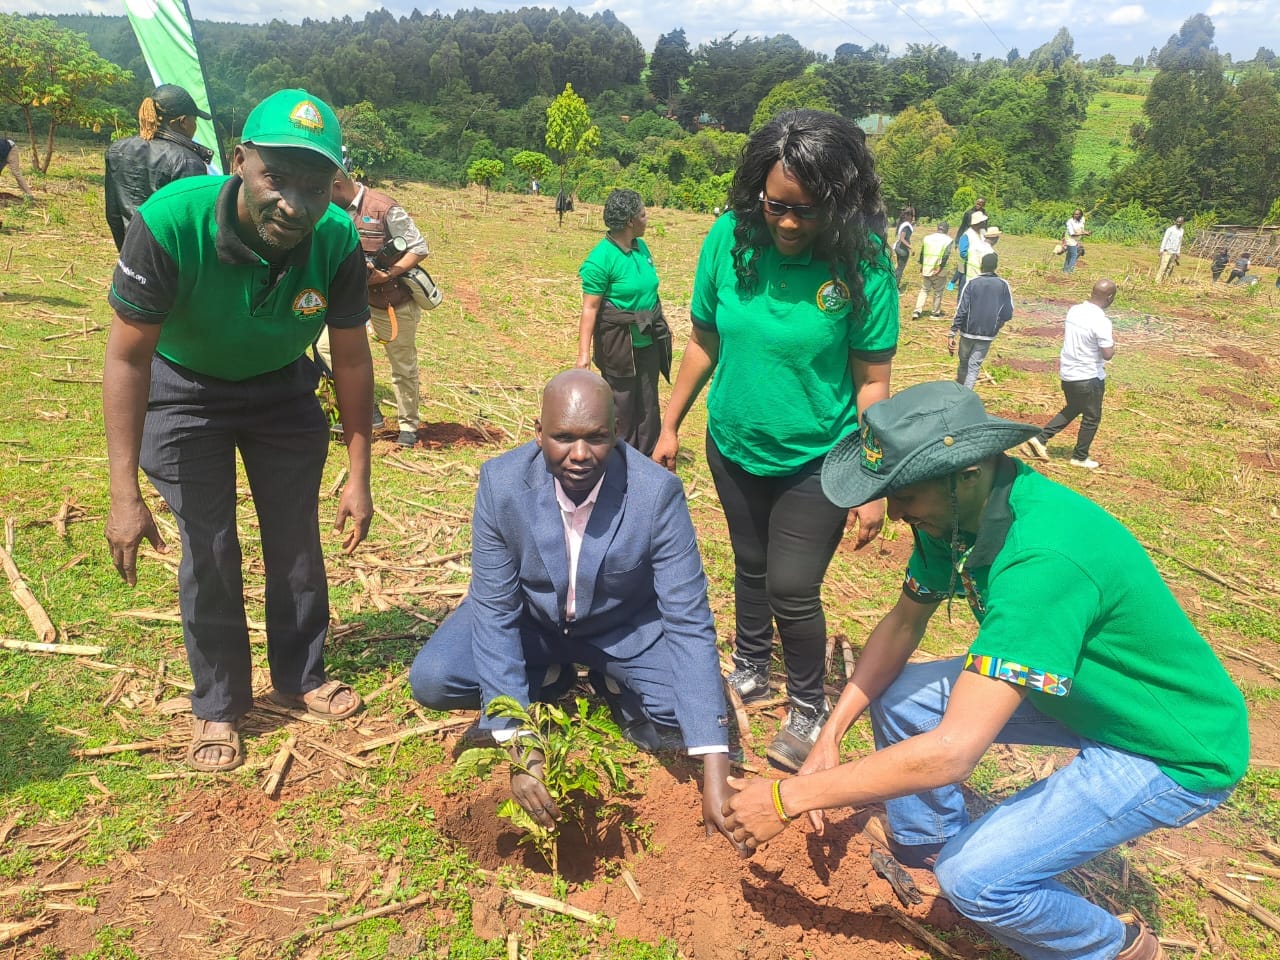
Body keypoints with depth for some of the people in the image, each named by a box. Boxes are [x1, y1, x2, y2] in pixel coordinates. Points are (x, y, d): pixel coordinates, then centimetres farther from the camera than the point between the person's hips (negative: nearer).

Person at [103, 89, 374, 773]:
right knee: (209, 549, -2)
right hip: (185, 391, -2)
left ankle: (300, 677, 29)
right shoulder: (170, 222, -35)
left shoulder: (338, 241, -26)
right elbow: (126, 357, -28)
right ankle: (217, 705, 18)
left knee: (297, 537, 8)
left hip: (282, 389, 3)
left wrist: (358, 475, -12)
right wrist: (124, 494, -30)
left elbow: (351, 360, -14)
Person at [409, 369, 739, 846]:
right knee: (432, 679, -21)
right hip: (529, 618, 1)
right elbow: (495, 610, -22)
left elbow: (689, 624, -29)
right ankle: (548, 680, 9)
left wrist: (715, 772, -35)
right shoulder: (501, 482, -26)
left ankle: (615, 687, 11)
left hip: (626, 626, -1)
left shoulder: (658, 493, -30)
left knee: (689, 714, -23)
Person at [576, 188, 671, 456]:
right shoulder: (600, 258, -18)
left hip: (649, 341, 7)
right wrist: (584, 352, -21)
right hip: (619, 344, -7)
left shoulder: (641, 247, 4)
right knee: (621, 405, 6)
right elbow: (590, 308, -18)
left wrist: (660, 328, 21)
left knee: (648, 404, 14)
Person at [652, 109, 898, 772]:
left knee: (792, 591, -2)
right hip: (734, 447, 4)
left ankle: (808, 707, 25)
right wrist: (670, 426, 5)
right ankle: (750, 670, 45)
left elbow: (872, 380, -15)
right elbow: (704, 341, 0)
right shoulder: (730, 238, -12)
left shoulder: (862, 263, -20)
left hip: (817, 460, -3)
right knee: (750, 567, 21)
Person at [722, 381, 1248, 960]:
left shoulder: (1042, 558, -39)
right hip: (1076, 687, 8)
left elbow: (951, 752, -40)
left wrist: (789, 798, -31)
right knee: (896, 696, 1)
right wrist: (831, 735, -7)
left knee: (975, 877, -18)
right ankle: (928, 847, 26)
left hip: (1175, 750, -8)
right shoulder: (955, 508, -12)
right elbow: (903, 621, 2)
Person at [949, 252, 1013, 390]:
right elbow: (1008, 313, -4)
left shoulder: (972, 283, -7)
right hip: (988, 335, 0)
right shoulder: (1003, 285, -4)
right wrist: (997, 324, 17)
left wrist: (952, 334, -12)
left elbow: (961, 310, -13)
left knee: (963, 363, 18)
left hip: (968, 332, 0)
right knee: (974, 367, 3)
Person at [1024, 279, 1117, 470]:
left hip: (1068, 373, 7)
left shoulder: (1074, 310, 0)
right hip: (1089, 377, -7)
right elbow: (1108, 354, -21)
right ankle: (1080, 457, 23)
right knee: (1091, 418, 12)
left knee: (1072, 409, 26)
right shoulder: (1101, 321, -23)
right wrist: (1112, 339, -4)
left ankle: (1040, 438, 17)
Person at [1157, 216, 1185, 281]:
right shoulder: (1170, 229, -7)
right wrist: (1161, 250, -13)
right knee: (1163, 266, -11)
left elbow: (1179, 242, 18)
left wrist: (1178, 253, 17)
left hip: (1174, 253, 6)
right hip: (1167, 251, -6)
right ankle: (1158, 281, -11)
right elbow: (1164, 240, -8)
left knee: (1170, 268, 2)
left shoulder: (1181, 231, 12)